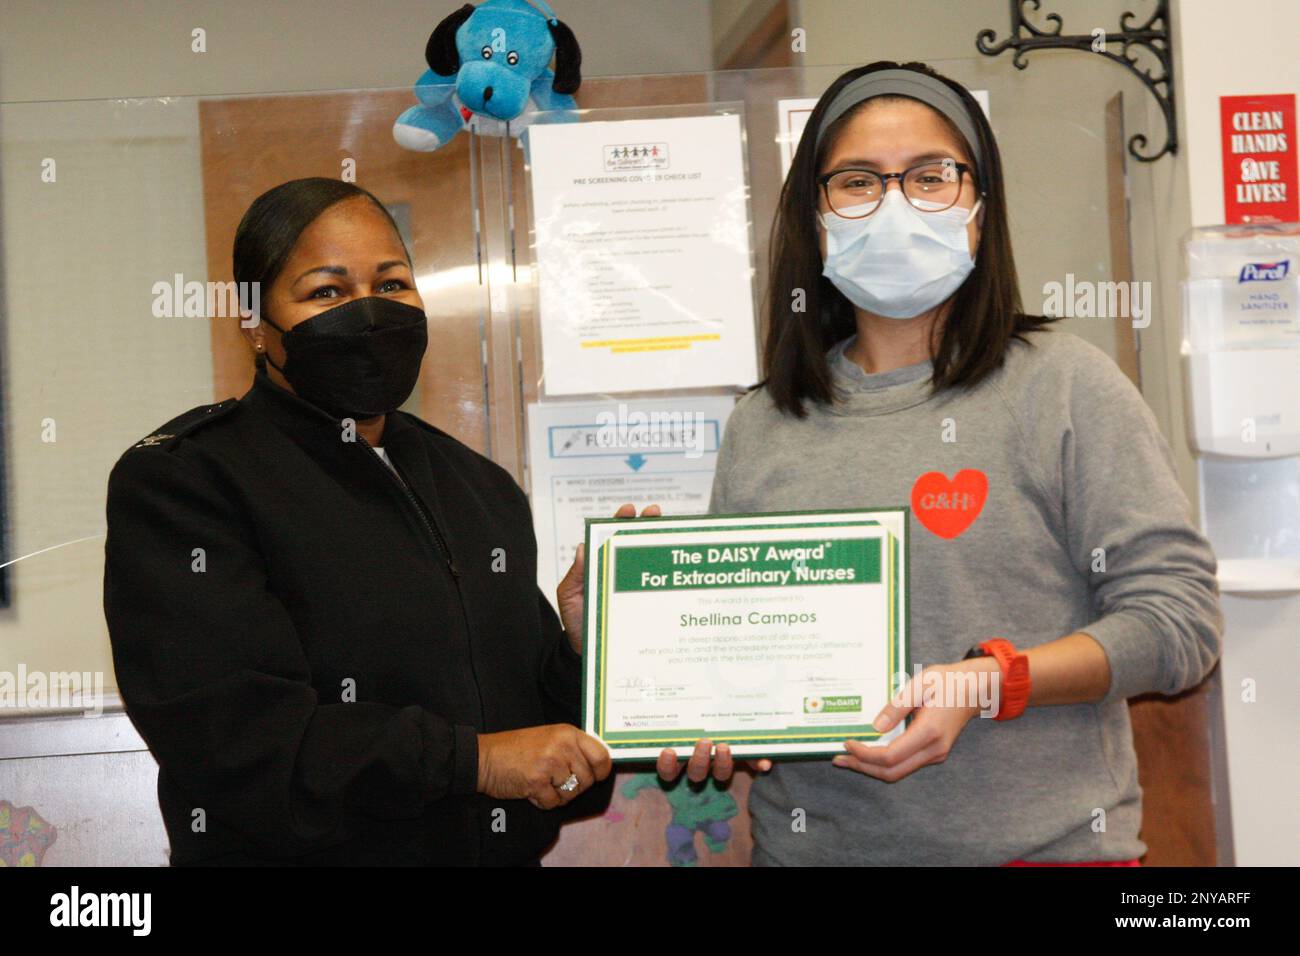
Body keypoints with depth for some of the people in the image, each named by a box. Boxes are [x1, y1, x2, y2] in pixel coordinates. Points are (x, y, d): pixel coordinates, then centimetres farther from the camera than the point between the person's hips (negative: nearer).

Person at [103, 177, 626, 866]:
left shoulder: (482, 487, 7)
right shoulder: (177, 480, -13)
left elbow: (526, 697, 8)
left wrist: (580, 649, -13)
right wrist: (472, 758, -25)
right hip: (293, 853, -6)